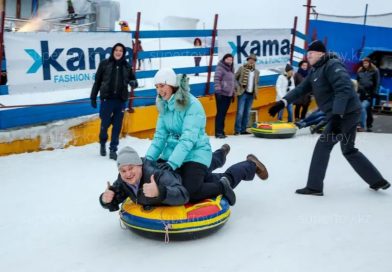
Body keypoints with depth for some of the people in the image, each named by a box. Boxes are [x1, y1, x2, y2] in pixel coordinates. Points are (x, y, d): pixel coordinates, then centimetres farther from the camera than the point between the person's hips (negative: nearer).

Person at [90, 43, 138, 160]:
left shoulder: (127, 66, 6)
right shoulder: (104, 64, 1)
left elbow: (133, 79, 16)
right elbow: (97, 81, 3)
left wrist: (133, 82, -9)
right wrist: (93, 97, 2)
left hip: (120, 100, 2)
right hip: (107, 99, -2)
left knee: (117, 126, 5)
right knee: (105, 123, 4)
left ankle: (113, 149, 16)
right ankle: (103, 143, 32)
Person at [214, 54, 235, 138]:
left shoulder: (231, 69, 19)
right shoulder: (220, 68, -6)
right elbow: (216, 80, -15)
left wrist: (233, 93, 21)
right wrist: (218, 91, -22)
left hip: (228, 95, 7)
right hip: (221, 94, -7)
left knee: (224, 113, 8)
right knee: (220, 113, -8)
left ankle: (221, 131, 13)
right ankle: (218, 132, -6)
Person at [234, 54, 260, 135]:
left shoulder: (257, 72, 12)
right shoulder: (242, 68, 0)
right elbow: (235, 78, 0)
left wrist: (256, 92, 10)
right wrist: (237, 88, -8)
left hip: (251, 94, 5)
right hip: (243, 93, -5)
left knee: (247, 113, 7)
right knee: (240, 112, -10)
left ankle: (243, 130, 14)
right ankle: (237, 130, -6)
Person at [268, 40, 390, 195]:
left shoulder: (332, 65, -14)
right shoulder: (315, 71, 15)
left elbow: (344, 89, -24)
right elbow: (301, 89, 14)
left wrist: (337, 115, -31)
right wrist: (282, 103, 2)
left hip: (346, 113, -10)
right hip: (346, 114, 10)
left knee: (322, 146, -5)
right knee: (349, 150, 18)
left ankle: (314, 187, 2)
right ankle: (378, 181, 27)